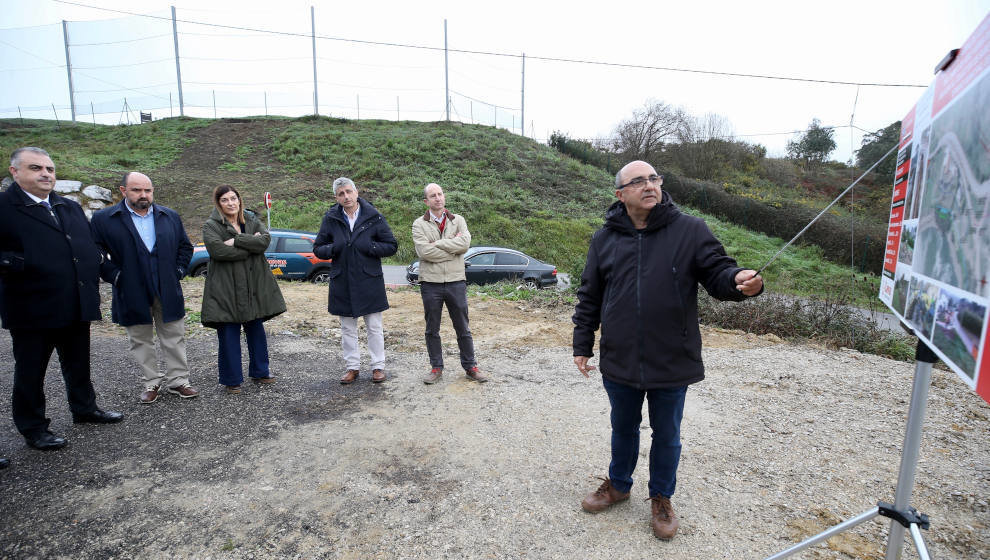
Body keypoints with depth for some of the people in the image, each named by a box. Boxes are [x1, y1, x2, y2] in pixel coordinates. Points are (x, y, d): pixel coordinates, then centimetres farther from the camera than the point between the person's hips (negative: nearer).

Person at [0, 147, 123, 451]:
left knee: (78, 363, 20)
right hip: (32, 309, -6)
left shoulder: (71, 208, 12)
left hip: (77, 306, 6)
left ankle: (84, 408, 37)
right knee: (30, 371, 10)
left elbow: (90, 245, 21)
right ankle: (32, 428, 25)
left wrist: (94, 269, 7)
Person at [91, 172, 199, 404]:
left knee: (174, 338, 8)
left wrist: (177, 272, 3)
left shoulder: (170, 217, 7)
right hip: (132, 294, -2)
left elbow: (185, 246, 13)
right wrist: (115, 276, -9)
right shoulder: (104, 219, -2)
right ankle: (152, 383, 22)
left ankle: (177, 380, 19)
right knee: (141, 341, 10)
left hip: (167, 292, 2)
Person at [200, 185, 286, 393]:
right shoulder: (211, 226, -1)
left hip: (254, 286, 4)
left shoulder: (252, 221, 11)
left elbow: (265, 240, -9)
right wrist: (250, 246, -12)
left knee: (256, 330, 13)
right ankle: (232, 379, 15)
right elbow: (218, 250, -19)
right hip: (226, 288, -4)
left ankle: (260, 372, 28)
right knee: (228, 335, 2)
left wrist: (237, 240, -18)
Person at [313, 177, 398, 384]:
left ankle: (378, 366, 19)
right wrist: (332, 248, -12)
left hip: (370, 282, -2)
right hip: (342, 282, 3)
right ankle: (352, 367, 25)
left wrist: (370, 247, -16)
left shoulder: (374, 217, -2)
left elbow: (391, 246, 0)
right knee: (347, 328, 12)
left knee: (374, 327, 6)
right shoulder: (331, 219, 4)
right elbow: (318, 248, 10)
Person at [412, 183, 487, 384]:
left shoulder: (458, 220, 8)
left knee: (463, 328, 9)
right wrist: (453, 248, -10)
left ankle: (470, 366, 22)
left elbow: (465, 243, -11)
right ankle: (436, 367, 24)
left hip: (456, 282, 1)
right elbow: (424, 251, -14)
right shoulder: (419, 224, 2)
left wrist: (437, 243, -13)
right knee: (432, 330, 10)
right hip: (430, 283, 0)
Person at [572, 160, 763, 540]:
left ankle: (662, 498, 41)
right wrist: (582, 345, 6)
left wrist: (742, 281, -28)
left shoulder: (690, 230, -6)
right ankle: (618, 484, 47)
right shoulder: (604, 239, 1)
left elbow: (717, 273, -5)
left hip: (672, 363, -1)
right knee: (623, 429, 22)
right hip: (619, 362, 2)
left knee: (667, 435, 17)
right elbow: (589, 298, 6)